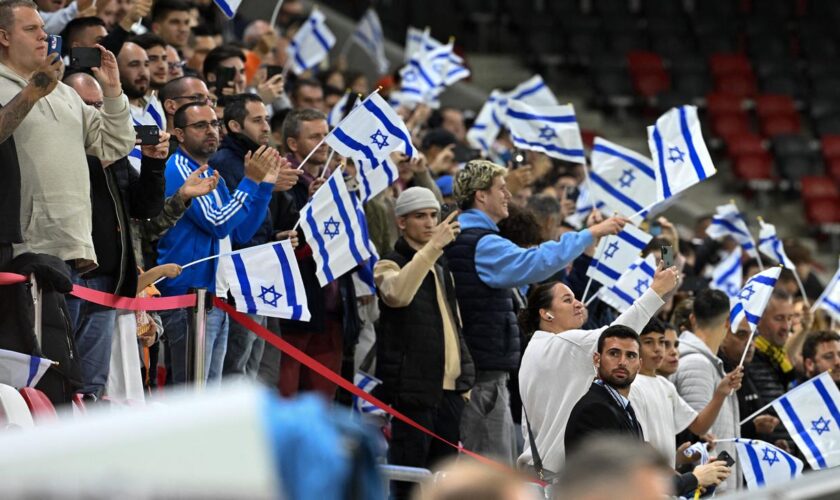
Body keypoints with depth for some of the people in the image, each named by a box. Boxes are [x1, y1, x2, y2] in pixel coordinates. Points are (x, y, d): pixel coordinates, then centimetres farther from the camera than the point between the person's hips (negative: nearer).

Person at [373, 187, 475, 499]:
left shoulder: (442, 266, 20)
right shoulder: (390, 265, -3)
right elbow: (398, 294, -28)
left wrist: (464, 376, 18)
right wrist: (432, 247, -31)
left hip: (450, 386, 7)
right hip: (414, 387, -7)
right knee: (410, 473, -8)